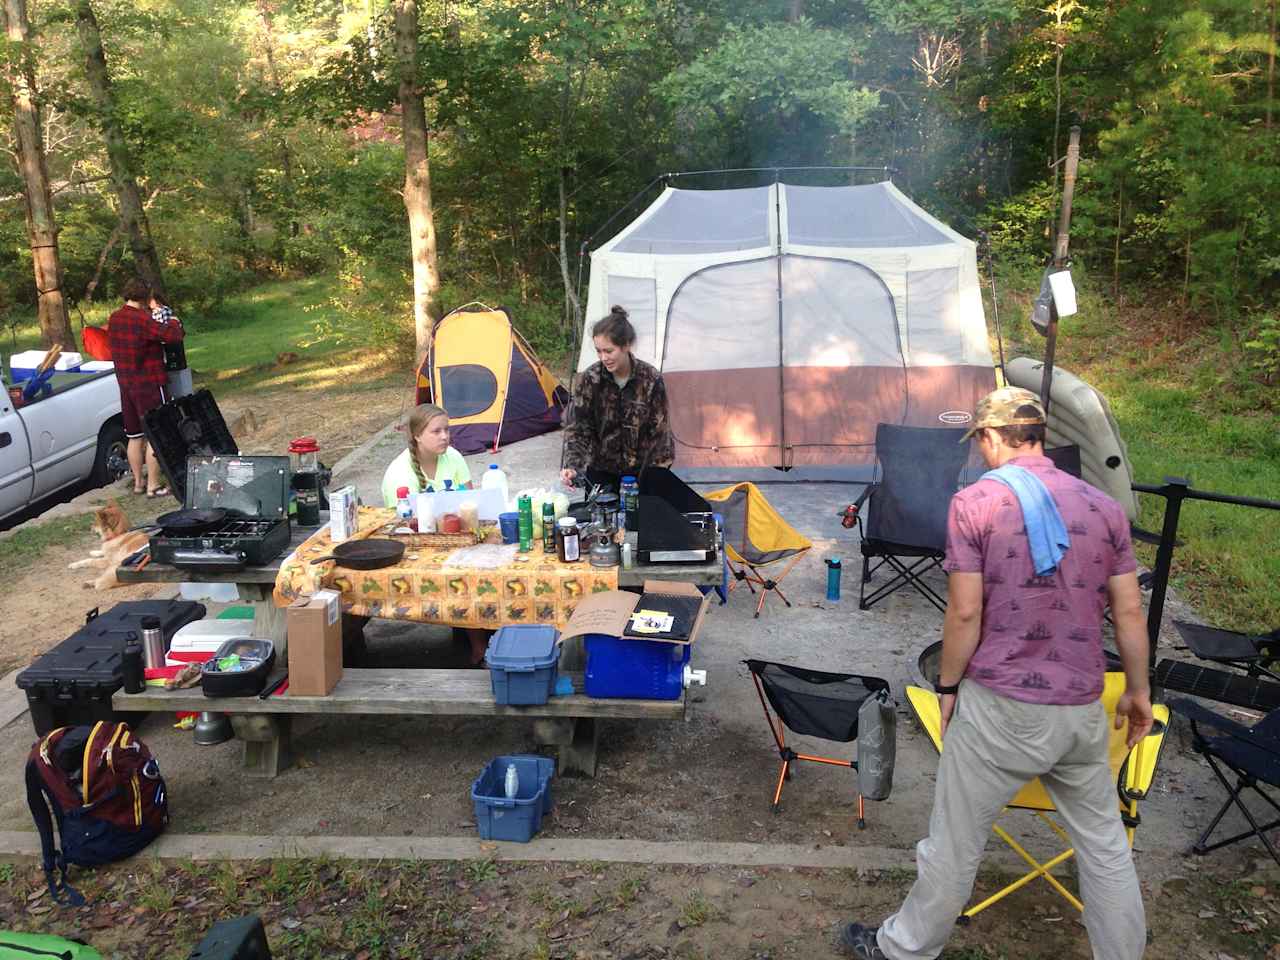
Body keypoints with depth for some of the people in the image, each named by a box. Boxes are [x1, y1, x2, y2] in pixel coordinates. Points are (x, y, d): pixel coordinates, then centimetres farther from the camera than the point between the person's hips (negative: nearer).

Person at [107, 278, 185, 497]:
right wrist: (174, 323, -1)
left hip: (126, 386, 8)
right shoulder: (142, 320, -19)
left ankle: (137, 482, 23)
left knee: (135, 436, 15)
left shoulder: (114, 319, 6)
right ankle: (153, 486, 0)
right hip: (149, 386, -8)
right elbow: (174, 336, -24)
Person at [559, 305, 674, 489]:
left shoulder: (651, 379, -17)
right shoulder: (589, 379, -14)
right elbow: (577, 428, -12)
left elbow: (659, 432, -12)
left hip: (641, 469, -1)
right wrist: (572, 466, -28)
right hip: (602, 469, 1)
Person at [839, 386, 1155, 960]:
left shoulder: (974, 503, -11)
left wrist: (947, 685, 0)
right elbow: (1129, 612, 5)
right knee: (1104, 843, 21)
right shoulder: (1104, 507, 2)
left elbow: (965, 613, -13)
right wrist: (1138, 689, 17)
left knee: (955, 842, 11)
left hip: (999, 707, -4)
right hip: (1082, 709, 4)